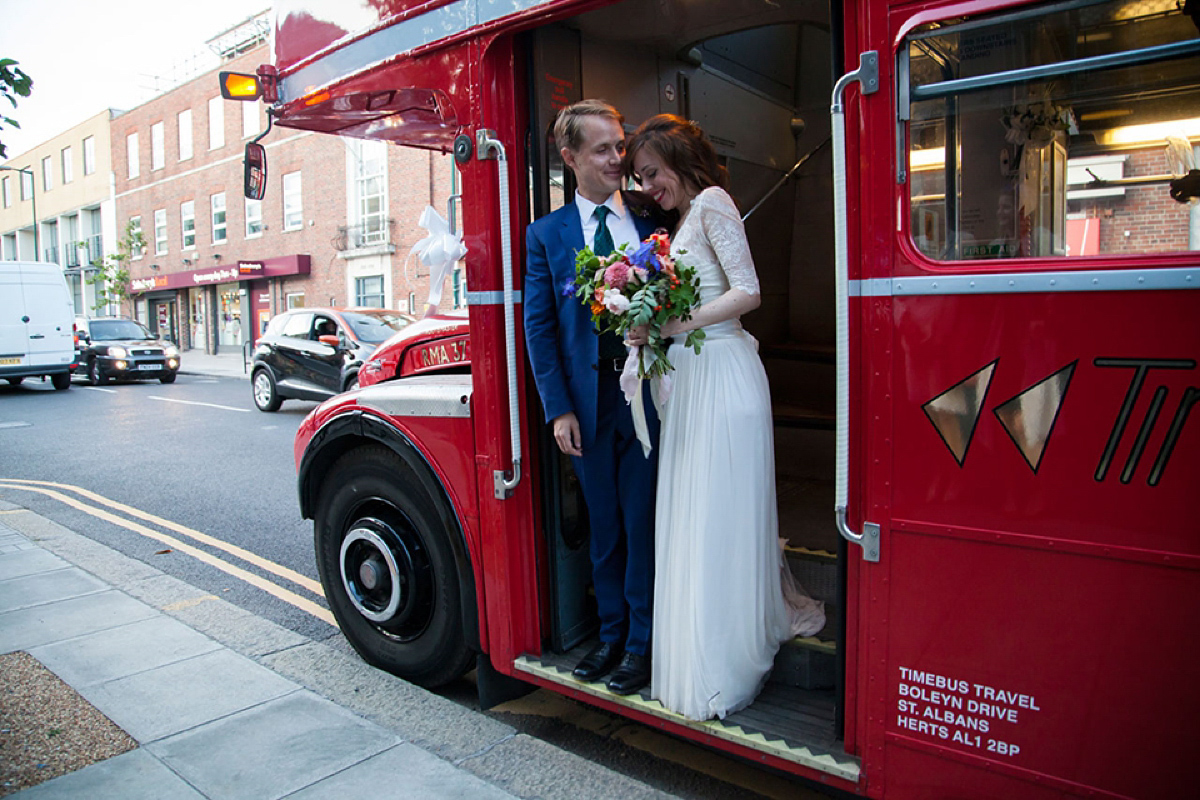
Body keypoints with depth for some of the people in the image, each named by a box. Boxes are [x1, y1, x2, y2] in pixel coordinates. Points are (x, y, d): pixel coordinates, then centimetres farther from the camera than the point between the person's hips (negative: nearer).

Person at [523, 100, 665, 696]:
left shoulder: (651, 225, 6)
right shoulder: (546, 234, 6)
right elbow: (539, 327, 3)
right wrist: (558, 410, -4)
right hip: (588, 401, 1)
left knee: (642, 522, 5)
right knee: (603, 524, 13)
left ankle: (642, 643, 20)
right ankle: (611, 634, 29)